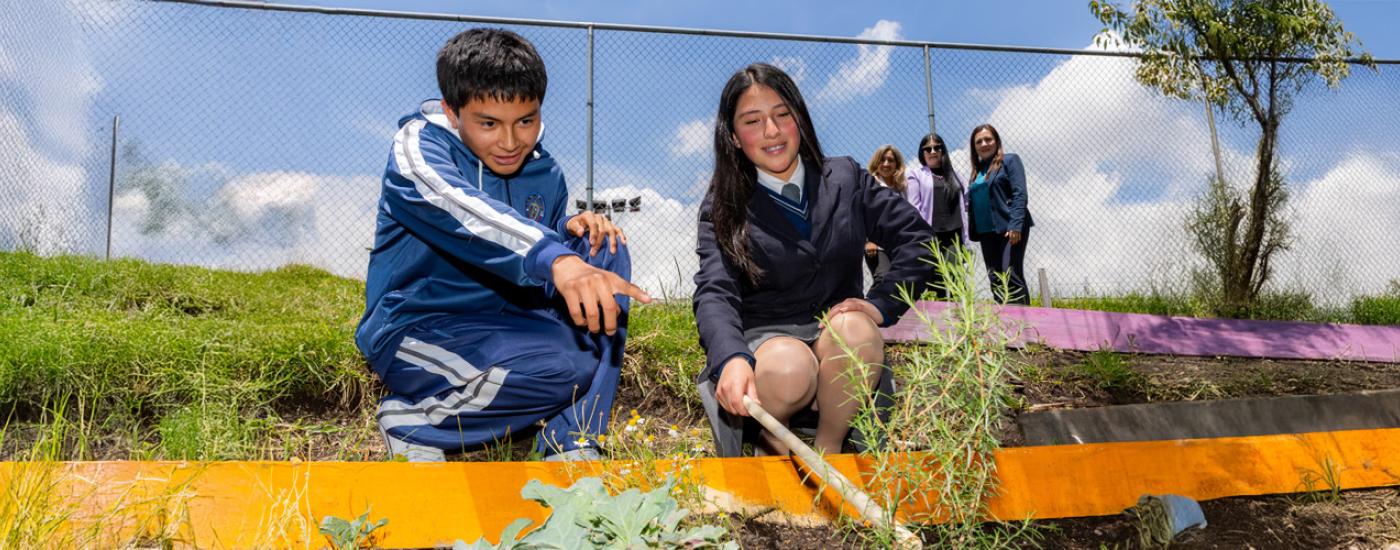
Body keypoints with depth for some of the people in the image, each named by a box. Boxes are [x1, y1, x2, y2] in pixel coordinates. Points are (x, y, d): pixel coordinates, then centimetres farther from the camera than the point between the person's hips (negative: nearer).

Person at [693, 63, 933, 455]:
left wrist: (881, 304, -11)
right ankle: (773, 442, -1)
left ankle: (828, 449, -11)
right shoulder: (724, 208, -2)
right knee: (788, 369, -36)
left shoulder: (845, 179, 6)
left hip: (840, 330, 2)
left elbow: (916, 238, 5)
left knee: (854, 331, -33)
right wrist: (731, 358, -38)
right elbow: (715, 294, -17)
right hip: (764, 338, -1)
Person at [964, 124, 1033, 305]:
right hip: (986, 231, 6)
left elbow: (1020, 194, -9)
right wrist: (973, 231, 8)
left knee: (1012, 277, -13)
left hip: (1009, 228, -6)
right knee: (995, 281, 5)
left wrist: (1015, 225, -19)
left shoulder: (1009, 161, 2)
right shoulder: (977, 170, 19)